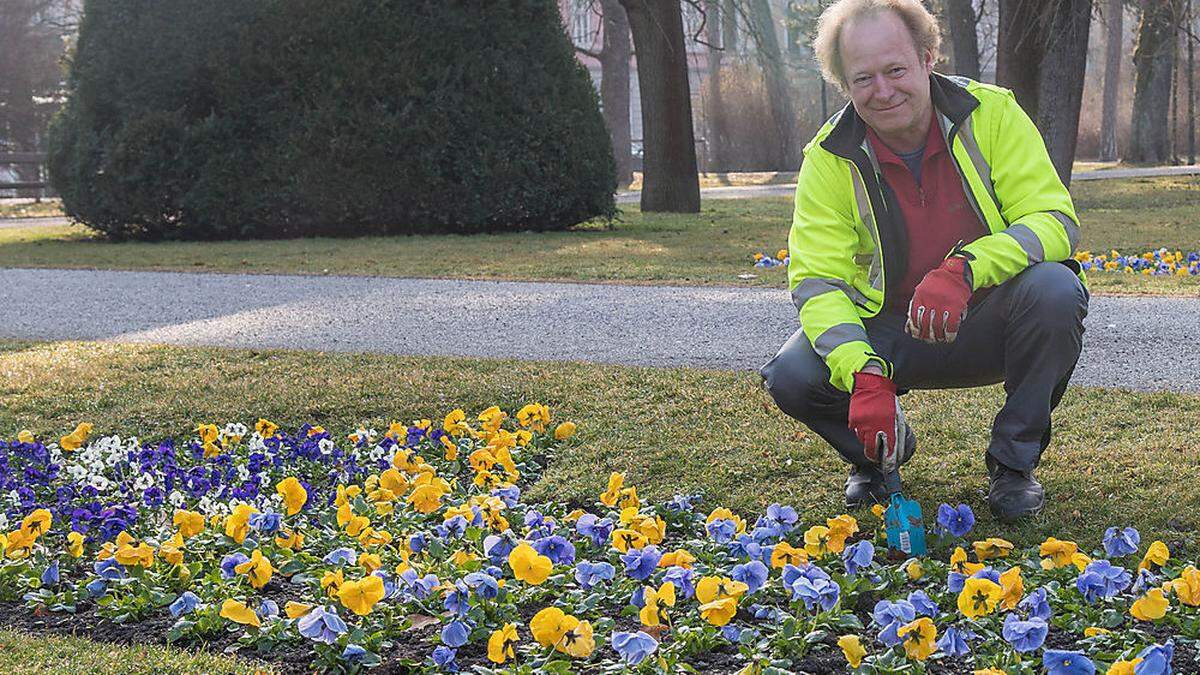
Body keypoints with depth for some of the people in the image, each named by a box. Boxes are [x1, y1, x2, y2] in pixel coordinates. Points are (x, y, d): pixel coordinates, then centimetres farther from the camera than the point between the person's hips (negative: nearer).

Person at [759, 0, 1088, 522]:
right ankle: (880, 451, 11)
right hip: (890, 334, 1)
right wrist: (864, 374, -33)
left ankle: (1014, 463, -9)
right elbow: (817, 279, -15)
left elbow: (1056, 221, -18)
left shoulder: (990, 113, -13)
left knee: (1054, 290, -32)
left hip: (988, 324, -1)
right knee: (791, 376, -24)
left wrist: (964, 270, -38)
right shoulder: (830, 157, -11)